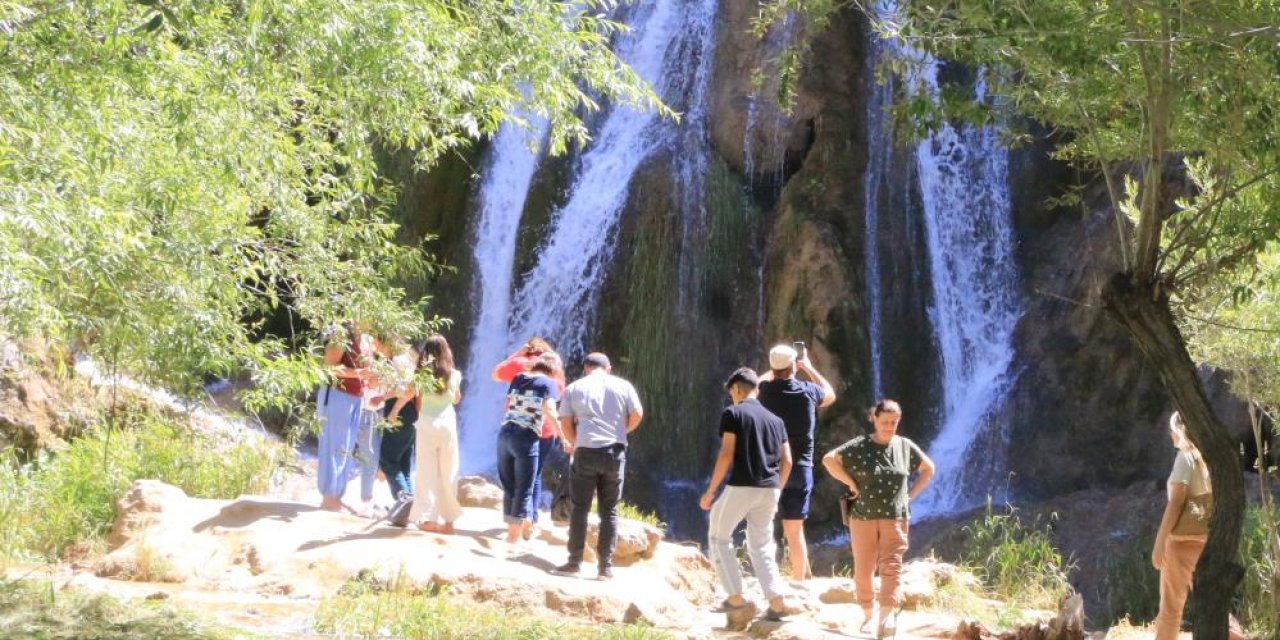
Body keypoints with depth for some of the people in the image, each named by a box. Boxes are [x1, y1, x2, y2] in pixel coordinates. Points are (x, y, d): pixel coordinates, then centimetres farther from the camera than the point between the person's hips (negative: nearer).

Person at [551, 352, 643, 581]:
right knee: (609, 511, 6)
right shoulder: (623, 386, 9)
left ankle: (574, 562, 1)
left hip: (586, 452, -1)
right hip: (615, 452, 1)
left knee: (580, 508, 4)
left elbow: (566, 423, 5)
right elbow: (637, 415, 4)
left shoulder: (574, 388, 8)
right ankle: (605, 566, 4)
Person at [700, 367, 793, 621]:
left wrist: (710, 491, -4)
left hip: (741, 487, -5)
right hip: (769, 490, 5)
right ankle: (776, 602, 0)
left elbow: (727, 454, -9)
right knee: (761, 546, 15)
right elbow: (787, 461, 12)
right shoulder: (775, 420, 15)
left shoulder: (733, 414, -2)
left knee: (719, 538, 12)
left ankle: (736, 598, 1)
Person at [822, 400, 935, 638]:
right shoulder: (859, 446, -5)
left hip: (895, 518, 1)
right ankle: (867, 616, 20)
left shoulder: (905, 446, 4)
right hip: (863, 517, -1)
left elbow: (928, 469, 18)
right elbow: (829, 459, -9)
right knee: (863, 570, 4)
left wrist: (911, 494, 7)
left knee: (891, 568, -9)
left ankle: (887, 619, -18)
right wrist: (851, 484, -9)